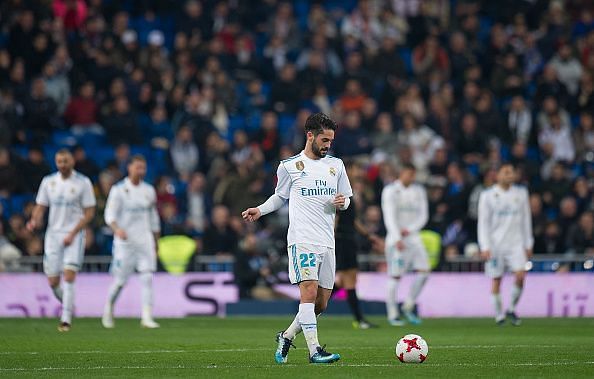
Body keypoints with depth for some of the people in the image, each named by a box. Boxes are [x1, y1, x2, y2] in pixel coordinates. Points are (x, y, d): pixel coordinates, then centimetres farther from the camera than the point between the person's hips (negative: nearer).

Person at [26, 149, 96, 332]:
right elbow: (40, 207, 10)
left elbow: (89, 213, -4)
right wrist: (34, 221, -13)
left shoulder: (83, 183, -4)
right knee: (53, 281, 2)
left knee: (69, 276, -16)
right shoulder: (48, 181, 6)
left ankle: (66, 319, -11)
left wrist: (72, 233, -14)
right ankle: (68, 304, 31)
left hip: (74, 235, -3)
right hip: (53, 234, 4)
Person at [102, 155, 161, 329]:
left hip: (145, 240, 4)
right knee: (120, 280, 0)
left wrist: (156, 243, 21)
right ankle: (108, 310, 26)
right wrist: (117, 229, -31)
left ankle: (147, 317, -11)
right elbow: (110, 215, -11)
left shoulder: (149, 191, 11)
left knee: (147, 277, -10)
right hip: (124, 241, -3)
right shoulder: (119, 190, -4)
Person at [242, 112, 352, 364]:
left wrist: (342, 202, -2)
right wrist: (260, 210, 2)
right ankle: (314, 351, -20)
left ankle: (286, 337, 24)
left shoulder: (336, 165, 14)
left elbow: (345, 198, 21)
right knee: (309, 291, -19)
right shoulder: (289, 166, 4)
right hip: (302, 239, -5)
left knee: (321, 304, 5)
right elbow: (280, 196, 17)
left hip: (327, 243, 5)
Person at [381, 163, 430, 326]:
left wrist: (409, 230, -10)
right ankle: (392, 314, 2)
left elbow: (423, 215, 8)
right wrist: (397, 238, -25)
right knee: (395, 276, -6)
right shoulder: (390, 190, -4)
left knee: (424, 271, -6)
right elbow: (389, 216, -13)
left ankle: (408, 307, 9)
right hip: (396, 239, -5)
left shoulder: (419, 191, 12)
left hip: (413, 237, 5)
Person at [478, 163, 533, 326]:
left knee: (520, 275, -15)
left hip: (516, 243, 2)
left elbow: (526, 220, 15)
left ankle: (511, 309, 4)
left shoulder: (521, 193, 8)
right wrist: (485, 247, -11)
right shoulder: (488, 196, -2)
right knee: (496, 280, 1)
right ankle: (499, 314, 15)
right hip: (495, 244, -2)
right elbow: (483, 223, -3)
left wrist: (528, 244, 13)